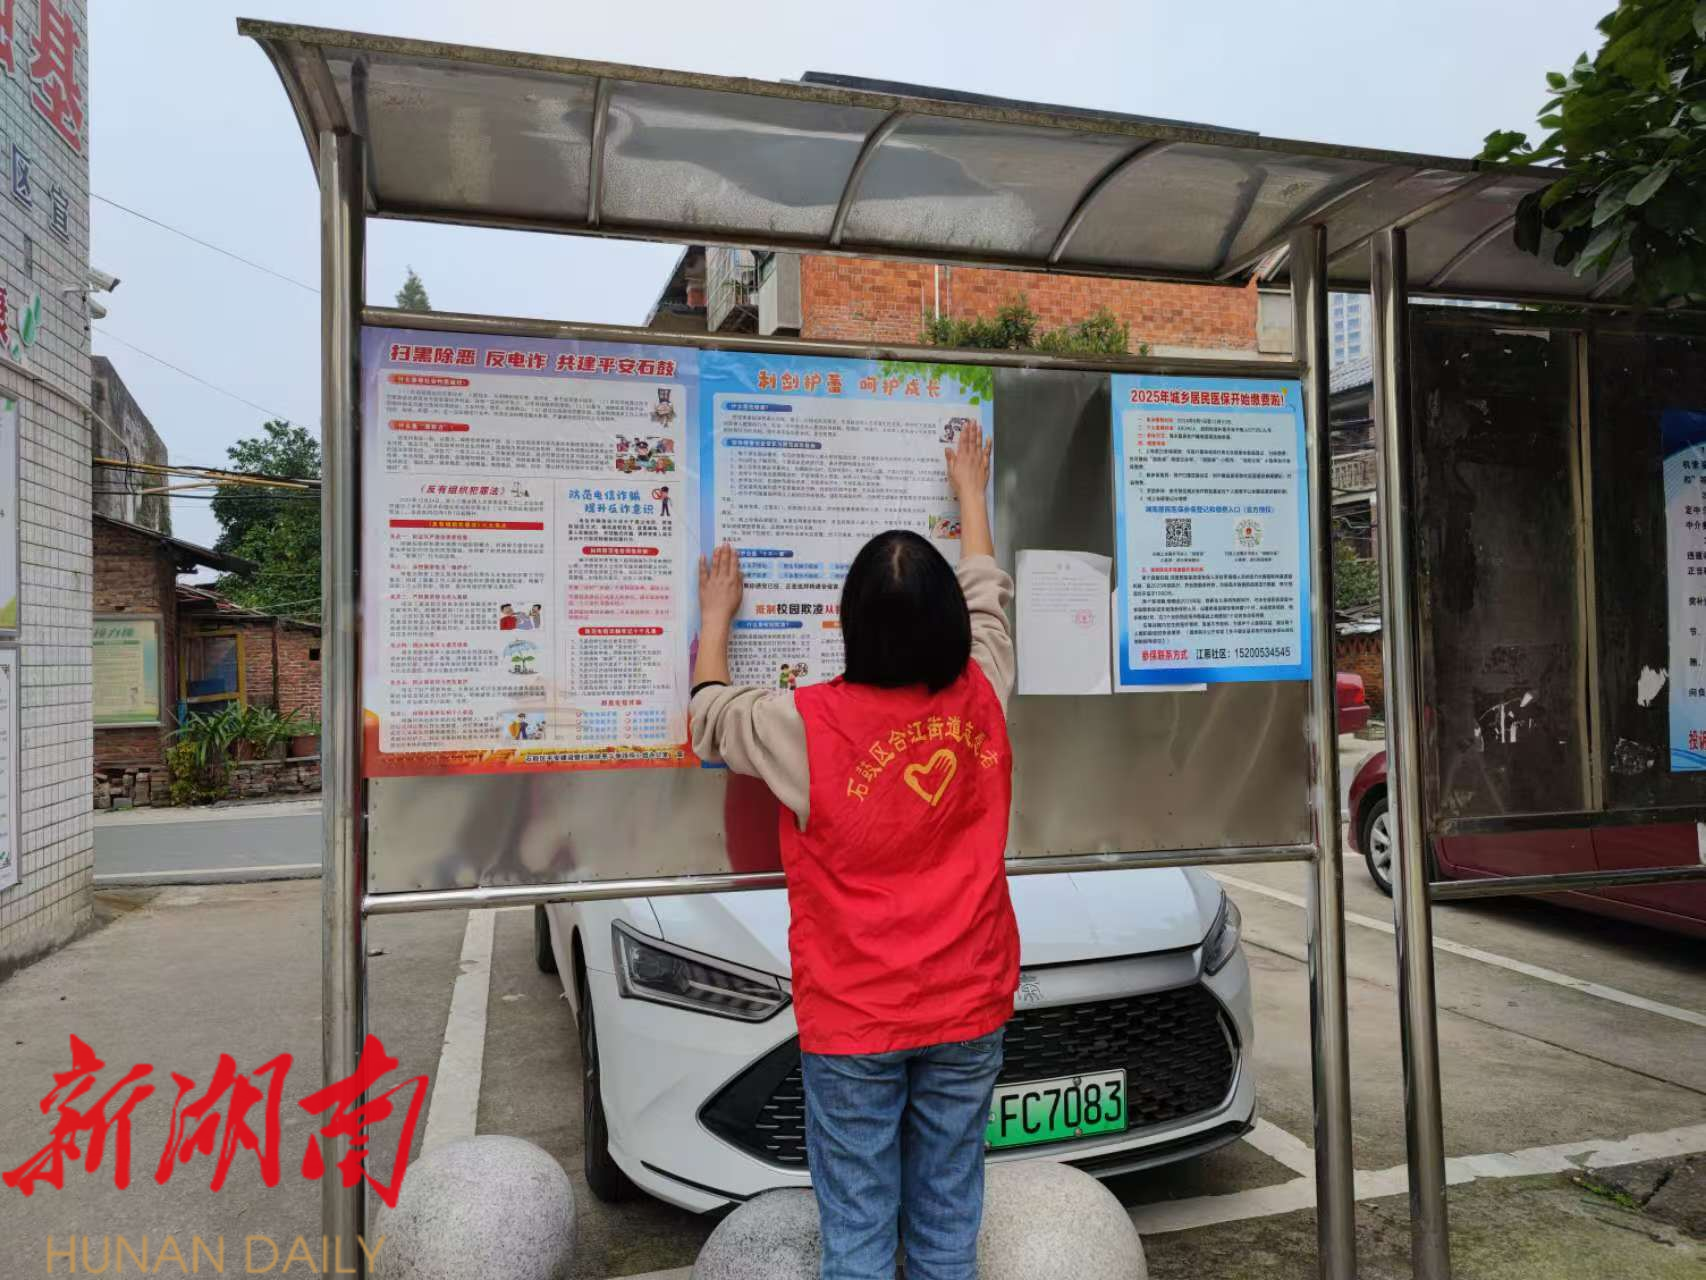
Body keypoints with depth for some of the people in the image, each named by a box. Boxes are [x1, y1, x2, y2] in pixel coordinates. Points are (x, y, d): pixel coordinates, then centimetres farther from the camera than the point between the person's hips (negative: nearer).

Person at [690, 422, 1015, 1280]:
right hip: (969, 1014, 4)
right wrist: (970, 491, 31)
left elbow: (710, 723, 6)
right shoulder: (983, 701, -6)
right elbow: (987, 597, 15)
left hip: (852, 1023, -3)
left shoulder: (808, 724, -16)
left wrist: (715, 620, 21)